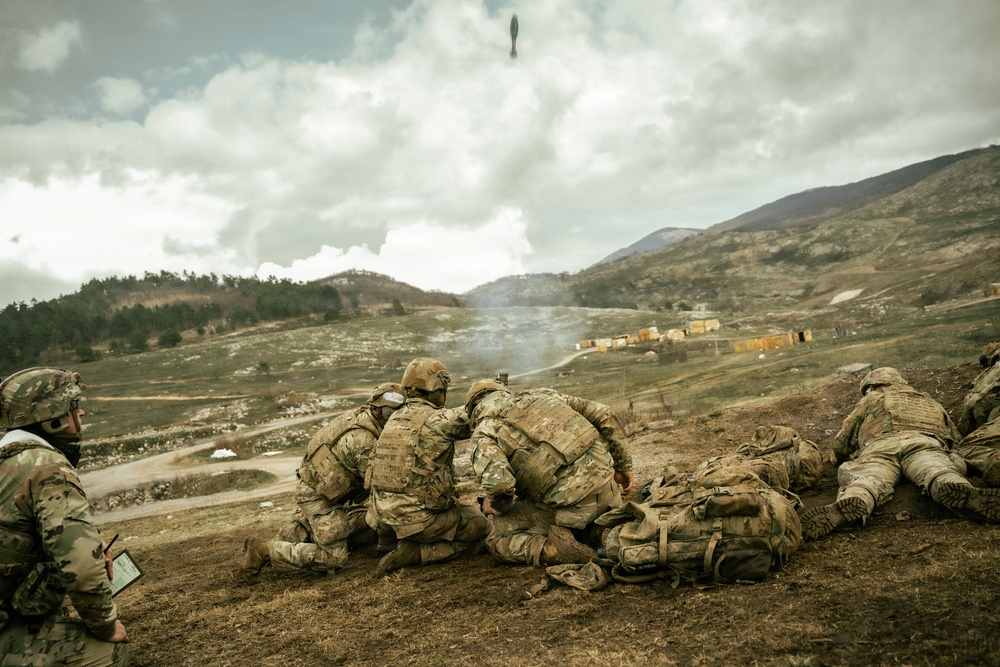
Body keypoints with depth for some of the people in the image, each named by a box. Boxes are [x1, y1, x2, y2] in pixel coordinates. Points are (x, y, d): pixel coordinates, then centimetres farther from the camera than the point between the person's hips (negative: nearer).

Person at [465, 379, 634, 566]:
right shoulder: (539, 394, 18)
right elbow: (603, 414, 13)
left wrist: (497, 505, 4)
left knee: (499, 539, 13)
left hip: (570, 502, -5)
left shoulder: (484, 432, 1)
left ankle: (551, 550, -12)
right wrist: (623, 465, 21)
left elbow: (498, 481, -19)